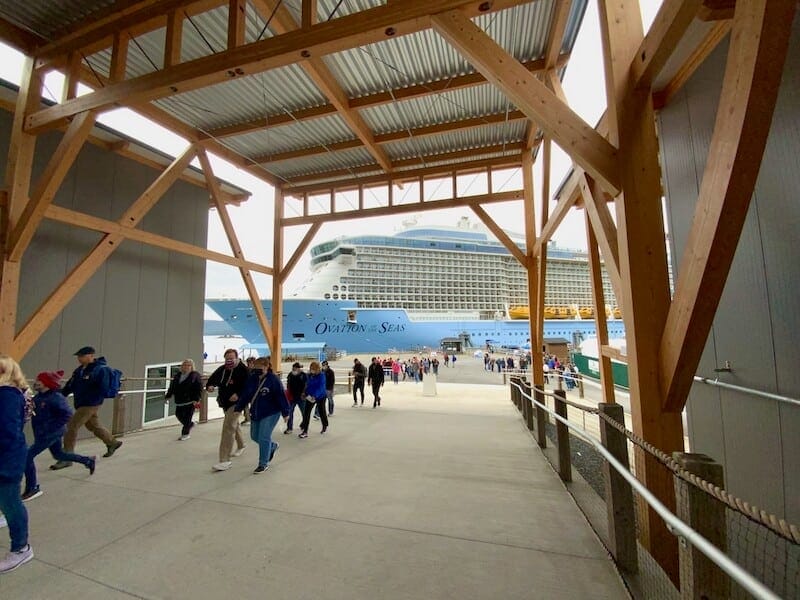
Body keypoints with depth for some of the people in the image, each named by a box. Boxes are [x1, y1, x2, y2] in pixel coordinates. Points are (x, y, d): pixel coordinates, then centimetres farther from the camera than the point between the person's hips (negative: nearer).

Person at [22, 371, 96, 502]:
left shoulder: (55, 398, -24)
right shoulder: (39, 395, 1)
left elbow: (68, 414, -26)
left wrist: (51, 427, -23)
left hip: (51, 433, -9)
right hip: (43, 433, 9)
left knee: (27, 456, -8)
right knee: (59, 455, 21)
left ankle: (32, 489, 6)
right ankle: (89, 461, 38)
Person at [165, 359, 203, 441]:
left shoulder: (195, 375, -8)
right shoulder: (177, 375, 11)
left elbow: (199, 388, -11)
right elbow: (172, 387, 19)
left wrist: (196, 399, -19)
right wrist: (168, 396, 13)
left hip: (190, 401, -6)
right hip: (179, 401, 6)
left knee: (187, 418, 0)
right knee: (179, 415, 13)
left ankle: (185, 434, 16)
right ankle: (190, 424, 38)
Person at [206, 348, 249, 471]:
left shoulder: (243, 370, -16)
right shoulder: (222, 369, 4)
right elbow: (212, 379, 13)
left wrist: (238, 394, -30)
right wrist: (210, 386, -9)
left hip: (236, 403, -8)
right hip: (225, 402, 8)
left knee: (228, 427, -16)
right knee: (234, 425, 25)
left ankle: (225, 460, -11)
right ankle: (241, 446, 49)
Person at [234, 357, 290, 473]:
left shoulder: (274, 379, -19)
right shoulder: (252, 378, -1)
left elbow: (281, 397, -17)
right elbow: (245, 395, 7)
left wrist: (285, 413, -15)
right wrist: (238, 408, 6)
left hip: (271, 413, -7)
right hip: (256, 413, 7)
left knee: (263, 438, -7)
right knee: (254, 436, 16)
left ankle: (263, 464, 12)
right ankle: (273, 446, 42)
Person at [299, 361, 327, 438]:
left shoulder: (321, 375, -20)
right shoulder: (309, 375, -3)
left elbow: (321, 387, -27)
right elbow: (307, 385, 4)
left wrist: (315, 396, -37)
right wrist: (307, 394, -9)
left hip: (320, 396, -4)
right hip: (310, 396, 4)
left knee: (321, 412, 14)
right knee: (306, 412, -6)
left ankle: (325, 426, 40)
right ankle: (304, 431, 1)